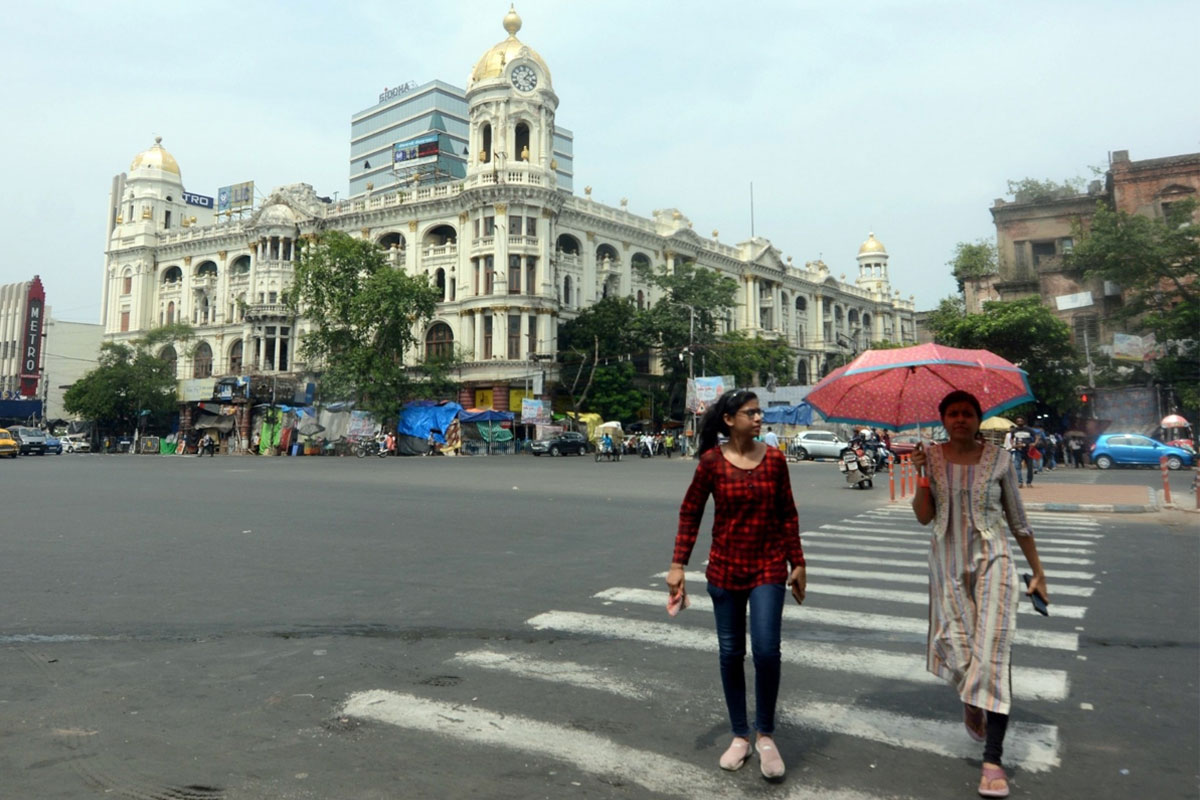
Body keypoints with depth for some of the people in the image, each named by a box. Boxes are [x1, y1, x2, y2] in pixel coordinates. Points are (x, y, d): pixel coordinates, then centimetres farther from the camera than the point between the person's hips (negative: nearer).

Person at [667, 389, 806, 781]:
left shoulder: (774, 458, -2)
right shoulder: (712, 461, -6)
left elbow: (787, 514, 5)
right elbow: (690, 513, -1)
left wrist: (797, 563, 5)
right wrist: (678, 565, -4)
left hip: (769, 567, 0)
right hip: (725, 568, 0)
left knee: (766, 649, -12)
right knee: (731, 654, 8)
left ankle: (766, 736, 11)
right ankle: (740, 736, 27)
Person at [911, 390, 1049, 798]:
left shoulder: (998, 459, -1)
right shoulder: (932, 457, 2)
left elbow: (1018, 519, 5)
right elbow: (923, 517, -3)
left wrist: (1038, 571, 6)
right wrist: (923, 474, -15)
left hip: (991, 561, -1)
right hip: (948, 564, 2)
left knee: (992, 653, -9)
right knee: (956, 648, 2)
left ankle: (993, 760, -5)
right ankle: (971, 699, 40)